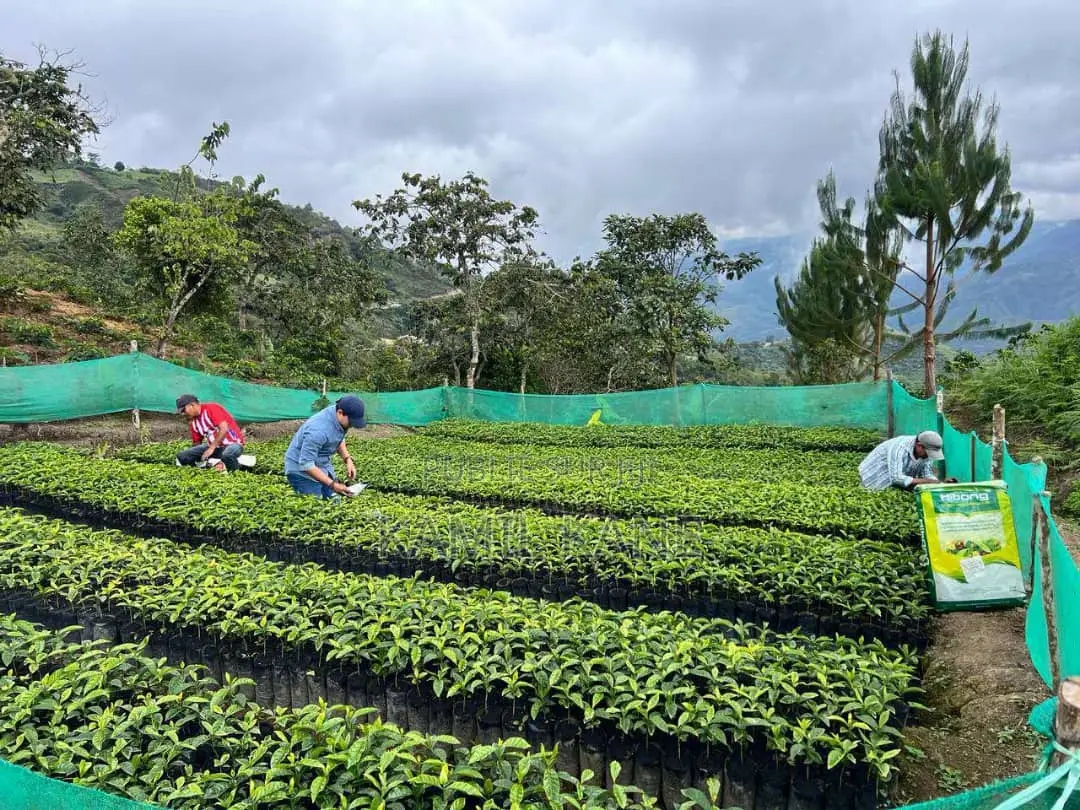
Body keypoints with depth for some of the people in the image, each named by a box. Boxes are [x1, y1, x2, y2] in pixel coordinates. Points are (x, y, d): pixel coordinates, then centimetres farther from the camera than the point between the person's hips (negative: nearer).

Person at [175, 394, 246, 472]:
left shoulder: (211, 408, -13)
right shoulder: (193, 422, 9)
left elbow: (224, 429, -22)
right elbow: (197, 443, 17)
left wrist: (212, 448, -22)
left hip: (233, 444, -7)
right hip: (213, 446, 8)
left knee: (227, 456, -44)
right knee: (181, 456, -11)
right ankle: (216, 463, -14)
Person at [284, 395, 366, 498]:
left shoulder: (341, 418, -9)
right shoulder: (318, 430, -34)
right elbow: (306, 464, -29)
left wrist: (347, 459, -3)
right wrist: (332, 484, -29)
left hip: (323, 466, 8)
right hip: (302, 470, -8)